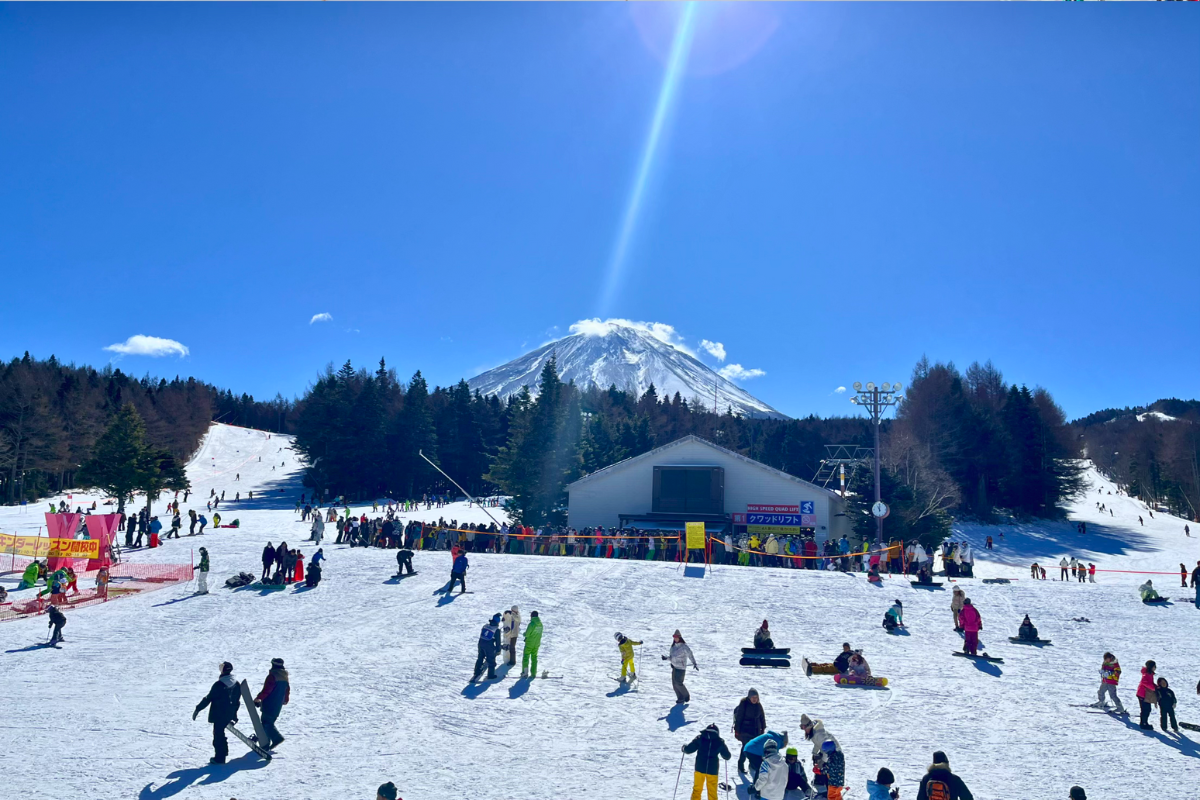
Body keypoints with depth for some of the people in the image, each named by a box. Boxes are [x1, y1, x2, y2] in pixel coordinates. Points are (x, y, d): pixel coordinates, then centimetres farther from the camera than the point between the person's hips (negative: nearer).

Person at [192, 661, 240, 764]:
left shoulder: (218, 685, -17)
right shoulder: (236, 684, 2)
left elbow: (208, 699, -13)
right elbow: (237, 701, 10)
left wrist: (198, 709, -3)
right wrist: (233, 715, 20)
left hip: (218, 715, -6)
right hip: (229, 716, 6)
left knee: (218, 734, 2)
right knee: (220, 732, 22)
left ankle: (219, 757, 3)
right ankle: (223, 752, 27)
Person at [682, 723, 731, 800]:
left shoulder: (700, 738, -3)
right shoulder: (720, 742, 0)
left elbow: (689, 749, -4)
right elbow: (727, 757, 9)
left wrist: (684, 747, 18)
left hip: (700, 768, 0)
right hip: (712, 770, 0)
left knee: (697, 789, 18)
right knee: (712, 792, 12)